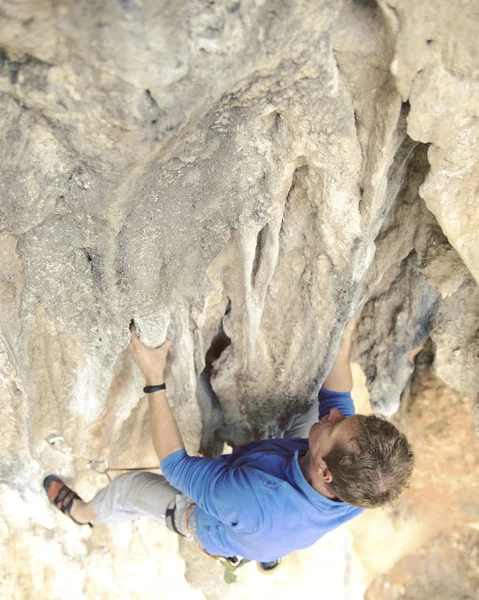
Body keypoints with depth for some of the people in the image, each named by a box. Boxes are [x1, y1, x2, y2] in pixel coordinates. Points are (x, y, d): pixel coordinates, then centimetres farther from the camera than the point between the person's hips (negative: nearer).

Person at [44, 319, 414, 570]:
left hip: (214, 529, -4)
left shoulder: (256, 503, -53)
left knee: (128, 488, 14)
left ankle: (83, 513, 48)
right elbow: (336, 400, -16)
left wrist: (154, 379, -40)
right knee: (313, 399, 1)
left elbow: (175, 466, -37)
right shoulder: (360, 488, -35)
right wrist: (344, 342, -15)